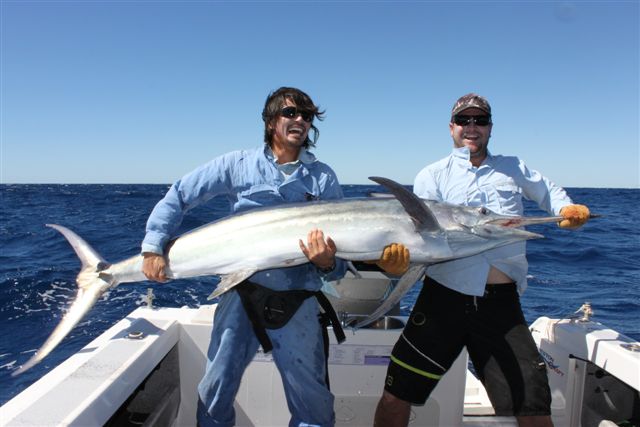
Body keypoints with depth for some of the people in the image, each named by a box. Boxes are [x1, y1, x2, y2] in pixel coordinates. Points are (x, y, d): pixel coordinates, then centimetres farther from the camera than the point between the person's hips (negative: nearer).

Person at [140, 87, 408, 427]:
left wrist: (327, 263, -21)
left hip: (297, 302, 0)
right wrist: (153, 247, -4)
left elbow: (339, 244, 1)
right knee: (214, 393, 12)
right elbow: (178, 196, 5)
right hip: (241, 296, 0)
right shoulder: (240, 164, 2)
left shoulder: (323, 177, 4)